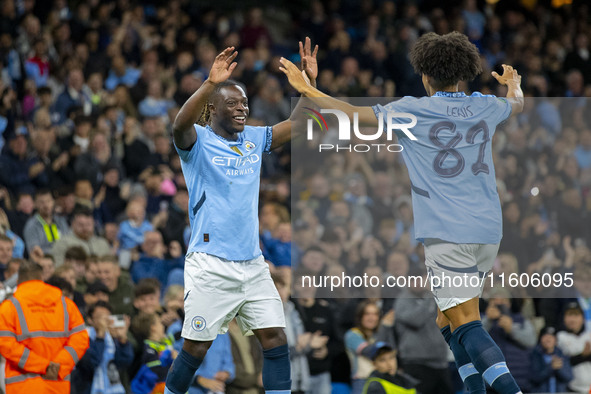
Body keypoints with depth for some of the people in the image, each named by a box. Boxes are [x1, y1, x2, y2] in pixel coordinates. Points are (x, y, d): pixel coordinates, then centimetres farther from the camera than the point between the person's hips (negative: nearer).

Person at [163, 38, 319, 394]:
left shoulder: (255, 139, 13)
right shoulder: (198, 141, -4)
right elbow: (180, 125, -26)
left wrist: (310, 81, -6)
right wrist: (211, 83, -39)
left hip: (252, 264, 5)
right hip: (210, 266, -5)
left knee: (276, 339, -3)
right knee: (196, 348, -2)